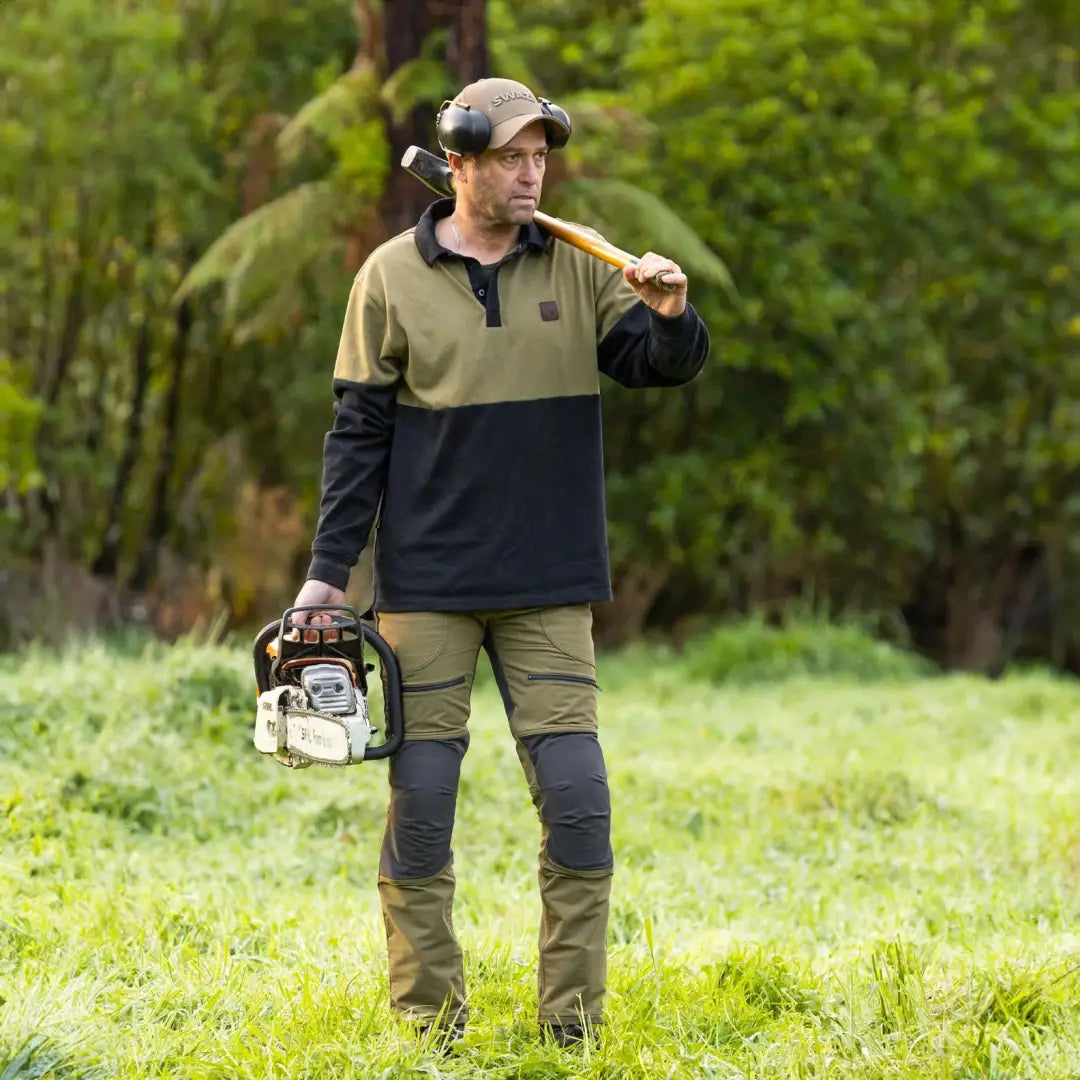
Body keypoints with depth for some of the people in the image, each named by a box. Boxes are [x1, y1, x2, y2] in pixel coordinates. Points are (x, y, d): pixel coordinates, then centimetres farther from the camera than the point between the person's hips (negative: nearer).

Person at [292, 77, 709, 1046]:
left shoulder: (578, 268, 4)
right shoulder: (395, 277, 1)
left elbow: (661, 365, 0)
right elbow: (360, 431, 3)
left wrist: (669, 318, -23)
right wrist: (329, 568, -1)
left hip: (550, 587, 1)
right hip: (427, 584, -1)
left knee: (577, 801, -3)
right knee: (421, 801, 2)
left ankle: (573, 1020, 5)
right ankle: (428, 1021, 11)